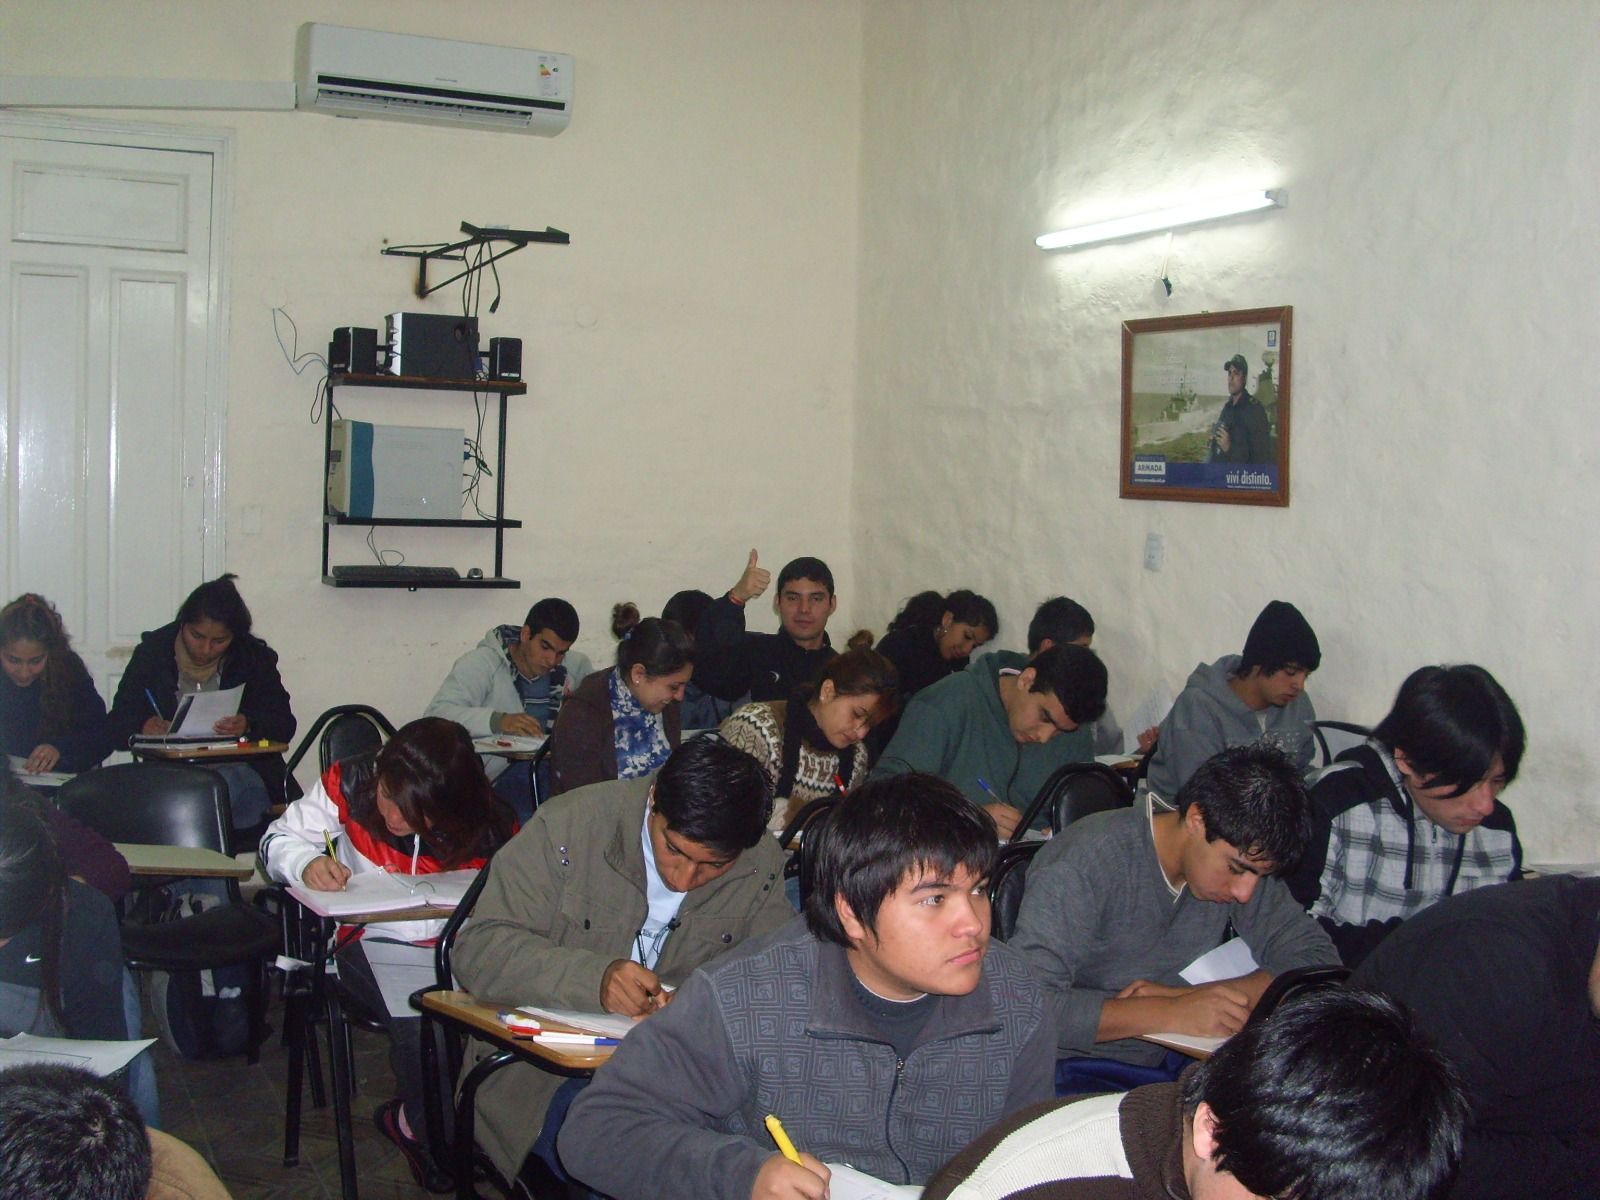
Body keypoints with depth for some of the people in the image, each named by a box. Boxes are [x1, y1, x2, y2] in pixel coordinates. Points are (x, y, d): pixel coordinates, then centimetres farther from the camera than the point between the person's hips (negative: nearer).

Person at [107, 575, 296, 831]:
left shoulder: (255, 657, 8)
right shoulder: (153, 651, 8)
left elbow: (284, 724, 3)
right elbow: (117, 724, 6)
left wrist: (249, 726, -19)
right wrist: (143, 726, -17)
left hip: (239, 770, 0)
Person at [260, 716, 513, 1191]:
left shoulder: (487, 826, -9)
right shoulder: (348, 784, -8)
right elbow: (279, 839, 1)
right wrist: (306, 862, -21)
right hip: (371, 940, -1)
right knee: (420, 1020, -33)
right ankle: (426, 1130, 1)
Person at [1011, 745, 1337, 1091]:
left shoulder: (1240, 855, -2)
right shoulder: (1082, 865, -23)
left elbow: (1318, 957, -2)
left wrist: (1197, 998, -18)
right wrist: (1171, 1013, -34)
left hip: (1171, 1062, 6)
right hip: (1079, 1072, -5)